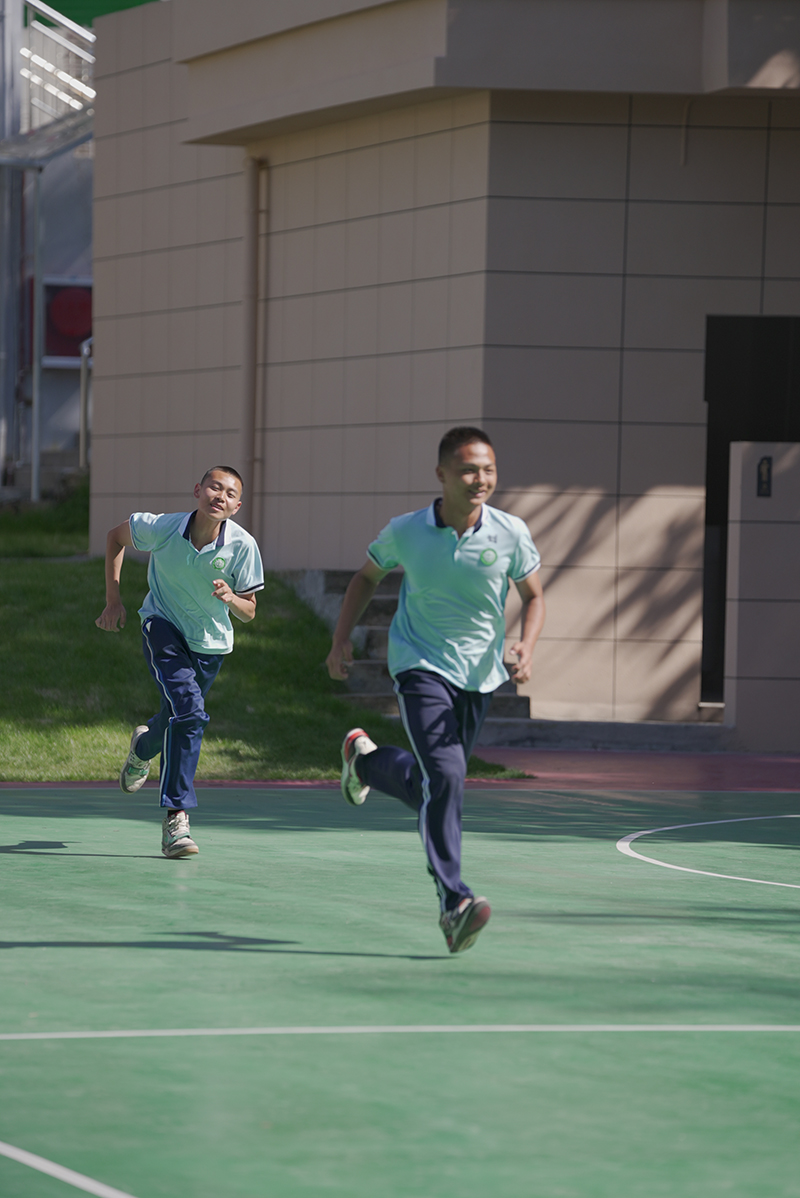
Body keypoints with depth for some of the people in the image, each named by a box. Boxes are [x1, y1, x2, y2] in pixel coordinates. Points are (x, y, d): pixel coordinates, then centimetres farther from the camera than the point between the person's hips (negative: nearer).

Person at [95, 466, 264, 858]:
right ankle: (176, 817, -24)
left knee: (178, 719, 17)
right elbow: (116, 536, 1)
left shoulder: (242, 545, -19)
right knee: (189, 710, -25)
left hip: (209, 643, 3)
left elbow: (249, 611, -8)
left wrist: (231, 599, -32)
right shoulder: (161, 528, -21)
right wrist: (113, 600, -2)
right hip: (163, 628, -3)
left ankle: (144, 746, 57)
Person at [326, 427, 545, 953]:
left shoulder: (511, 533, -9)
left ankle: (366, 759, 50)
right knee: (444, 777, -24)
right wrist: (342, 638, 3)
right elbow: (368, 575, 10)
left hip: (480, 674, 4)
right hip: (421, 666, -4)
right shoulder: (405, 532, -10)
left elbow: (534, 596, 5)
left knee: (430, 787, 17)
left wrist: (527, 645, -13)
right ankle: (453, 901, -24)